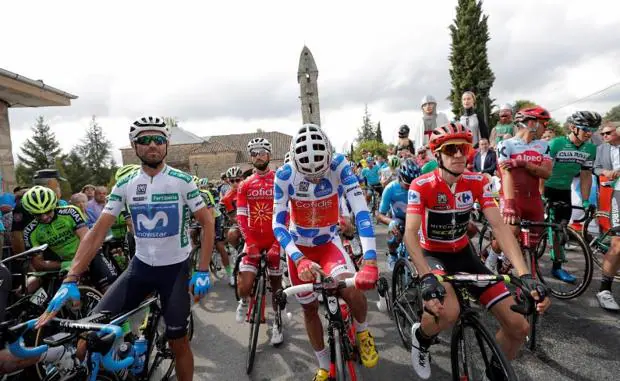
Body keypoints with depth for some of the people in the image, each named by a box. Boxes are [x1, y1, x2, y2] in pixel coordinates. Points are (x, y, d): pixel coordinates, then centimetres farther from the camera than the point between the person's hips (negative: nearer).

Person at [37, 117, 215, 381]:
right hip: (140, 267, 3)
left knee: (178, 341, 4)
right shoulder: (124, 185, -3)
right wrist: (70, 280, -14)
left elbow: (207, 223, -9)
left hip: (176, 268, -3)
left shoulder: (182, 181, -11)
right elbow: (98, 232, -6)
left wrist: (202, 271, -15)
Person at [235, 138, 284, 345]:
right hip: (253, 240, 1)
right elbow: (241, 217, -1)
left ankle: (277, 323, 31)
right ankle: (244, 301, 29)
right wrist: (250, 242, -13)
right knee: (244, 286, -7)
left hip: (275, 240, -1)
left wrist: (278, 242, -16)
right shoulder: (245, 185, 5)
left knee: (276, 282, 9)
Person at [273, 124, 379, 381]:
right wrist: (299, 260, -37)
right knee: (309, 308, 11)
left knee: (352, 289, -27)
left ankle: (362, 332, 8)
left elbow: (361, 211, -31)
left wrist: (370, 262, -42)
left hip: (329, 242, -1)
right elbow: (278, 223, -22)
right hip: (298, 246, 1)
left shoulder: (339, 167, -24)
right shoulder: (285, 175, -22)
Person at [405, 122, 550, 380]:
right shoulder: (422, 186, -20)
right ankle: (421, 337, 3)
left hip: (463, 255, 4)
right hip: (432, 255, -4)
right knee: (448, 312, -34)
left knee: (519, 326, -4)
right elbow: (410, 233, -29)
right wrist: (427, 278, -43)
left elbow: (499, 227, -16)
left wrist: (525, 275, -27)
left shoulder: (478, 182, -9)